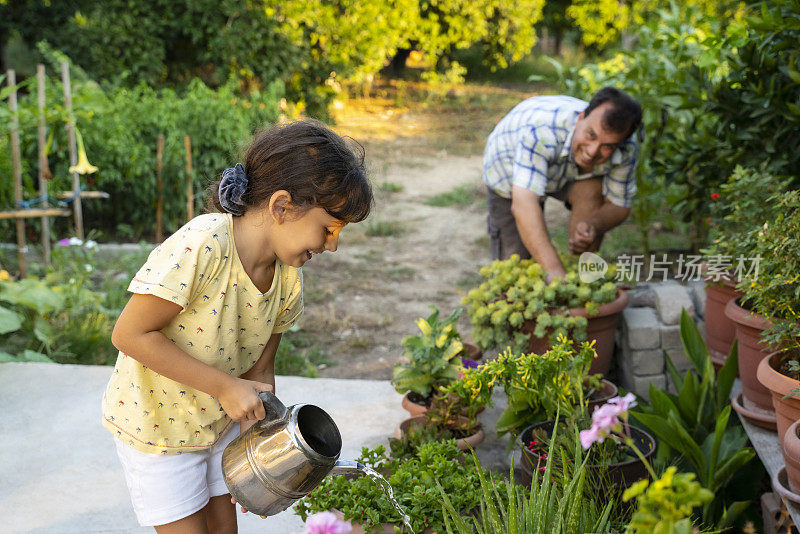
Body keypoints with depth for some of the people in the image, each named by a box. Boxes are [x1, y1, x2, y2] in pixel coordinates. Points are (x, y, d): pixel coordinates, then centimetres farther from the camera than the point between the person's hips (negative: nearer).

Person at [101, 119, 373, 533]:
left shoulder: (289, 279, -11)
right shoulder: (201, 246, -33)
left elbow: (259, 367, 0)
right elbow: (130, 335, -29)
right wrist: (225, 386, -28)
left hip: (220, 420, 6)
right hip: (154, 421, -6)